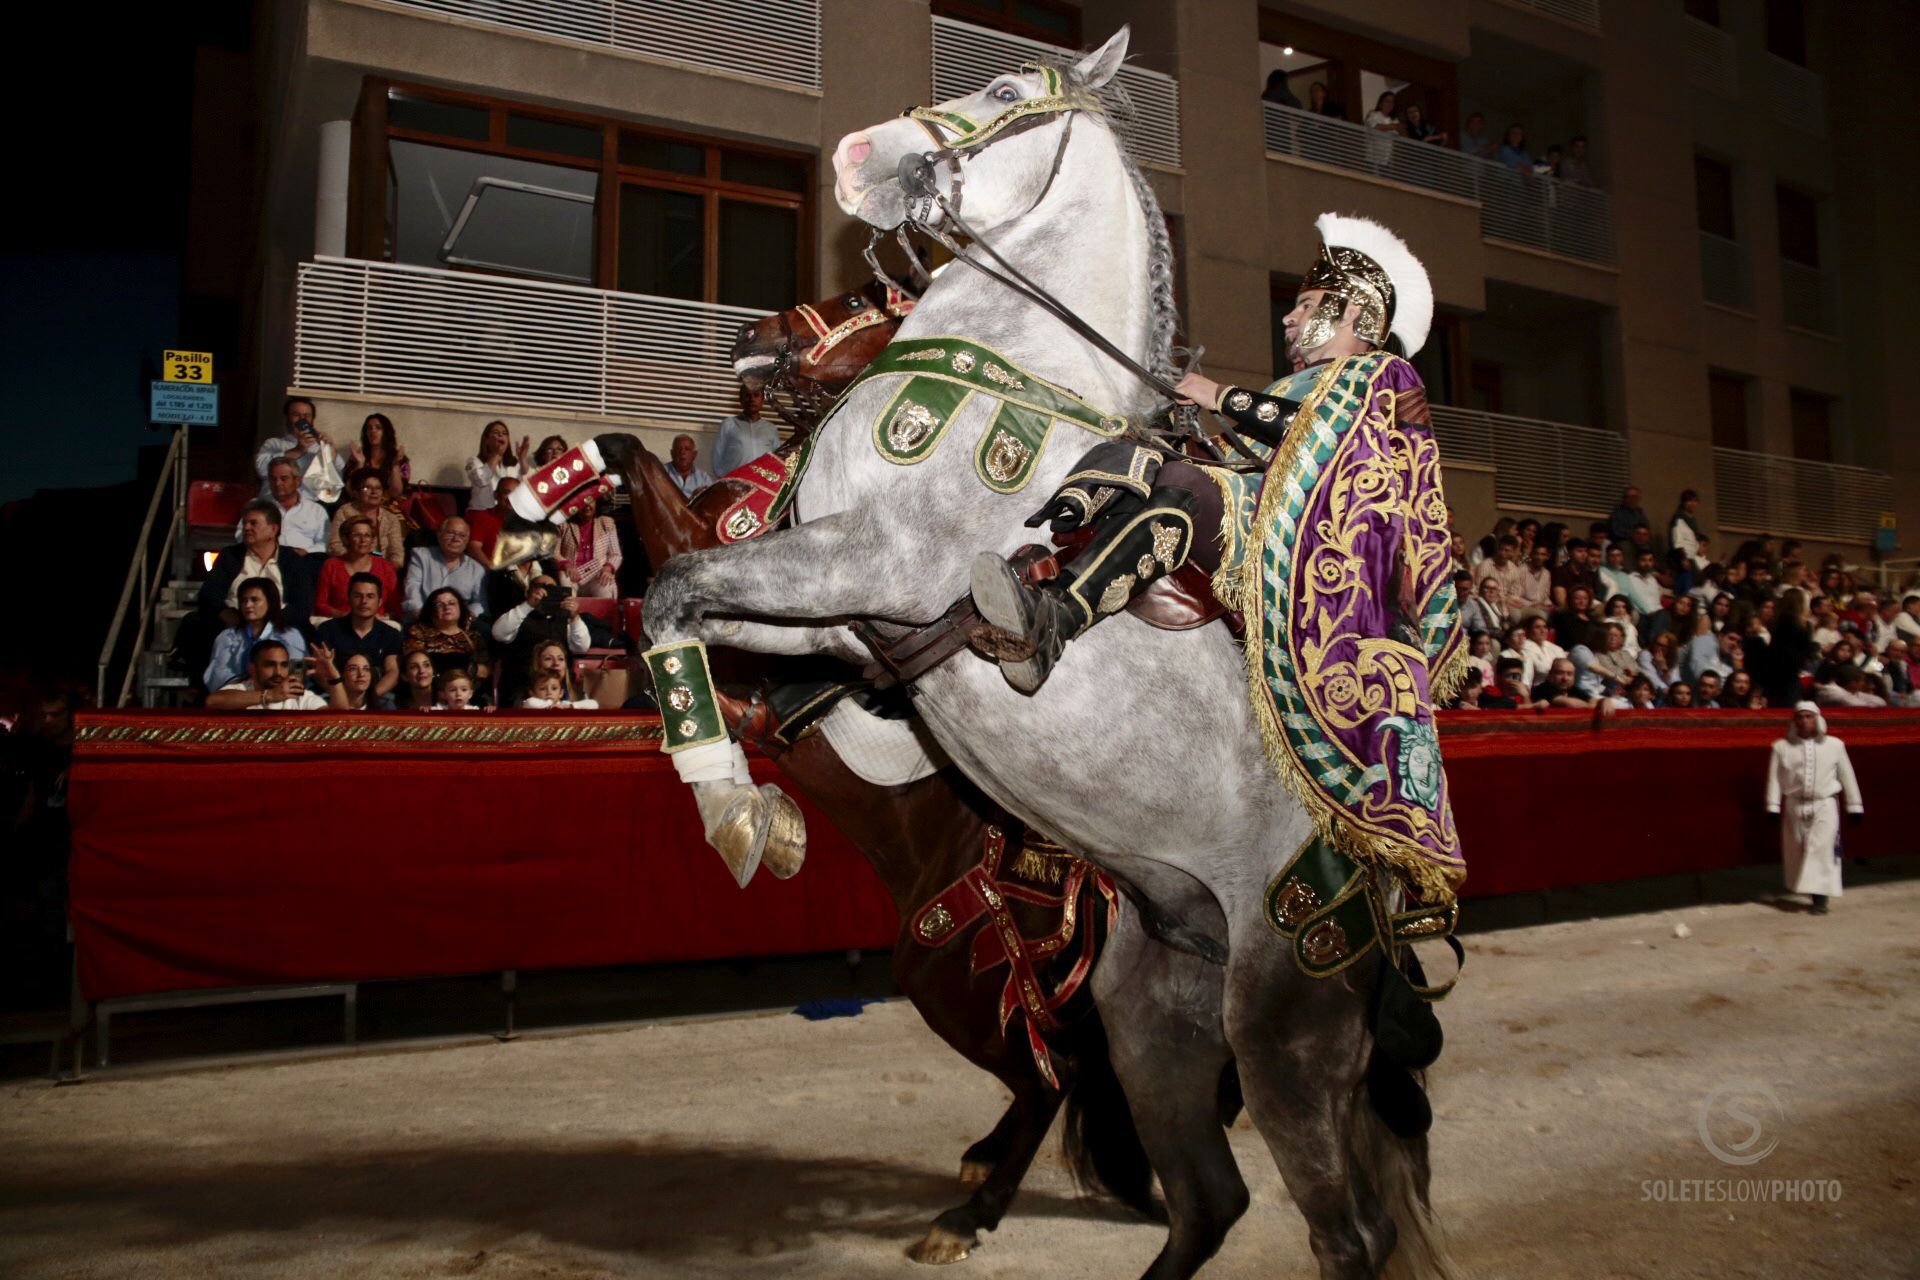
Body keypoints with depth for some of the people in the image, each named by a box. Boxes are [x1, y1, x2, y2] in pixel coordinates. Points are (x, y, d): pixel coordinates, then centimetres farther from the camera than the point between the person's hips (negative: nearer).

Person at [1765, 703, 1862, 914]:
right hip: (1794, 805, 1)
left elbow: (1847, 776, 8)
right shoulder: (1782, 747, 0)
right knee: (1795, 850, 9)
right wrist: (1773, 807, -3)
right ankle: (1797, 887, 29)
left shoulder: (1834, 745, 2)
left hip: (1825, 804, -1)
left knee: (1823, 848, -11)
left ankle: (1820, 896, -10)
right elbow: (1774, 778, 1)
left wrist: (1854, 806, 9)